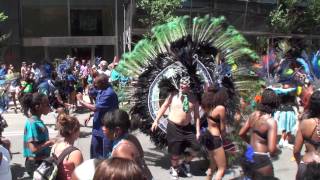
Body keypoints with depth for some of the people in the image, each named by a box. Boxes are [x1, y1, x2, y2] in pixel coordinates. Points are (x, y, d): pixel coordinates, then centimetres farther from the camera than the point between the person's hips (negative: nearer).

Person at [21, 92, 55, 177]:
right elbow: (34, 148, -27)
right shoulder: (33, 123, -22)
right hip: (36, 164, -9)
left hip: (43, 162, 9)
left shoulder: (38, 121, 4)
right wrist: (50, 142, -17)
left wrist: (50, 142, 2)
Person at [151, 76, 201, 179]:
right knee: (176, 152, 5)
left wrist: (198, 131, -1)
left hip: (187, 127, 3)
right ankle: (174, 168, 35)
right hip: (173, 127, -2)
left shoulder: (193, 99, 0)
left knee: (197, 147, -1)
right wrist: (156, 120, 3)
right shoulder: (173, 96, -5)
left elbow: (196, 116, 2)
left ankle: (185, 164, 26)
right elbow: (164, 107, 4)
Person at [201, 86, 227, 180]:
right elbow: (222, 128, -10)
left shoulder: (208, 106, 2)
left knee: (213, 165, 27)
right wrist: (223, 134, 10)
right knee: (222, 168, 2)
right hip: (214, 138, -9)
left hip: (207, 135, 9)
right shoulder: (221, 108, -17)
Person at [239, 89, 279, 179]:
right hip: (261, 159, -6)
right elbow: (272, 150, -24)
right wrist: (276, 150, -3)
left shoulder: (253, 114, -1)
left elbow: (241, 134, 9)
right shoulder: (271, 122, -20)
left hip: (249, 155, 7)